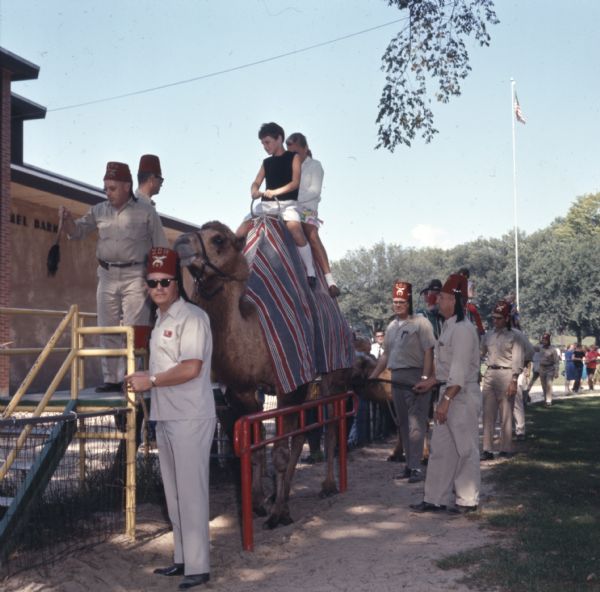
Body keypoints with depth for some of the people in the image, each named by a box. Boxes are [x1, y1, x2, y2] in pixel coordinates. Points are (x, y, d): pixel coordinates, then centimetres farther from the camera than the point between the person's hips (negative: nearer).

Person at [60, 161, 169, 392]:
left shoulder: (146, 211, -1)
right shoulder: (99, 211, 9)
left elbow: (161, 247, 1)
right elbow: (77, 232, 8)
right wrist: (67, 219, -13)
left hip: (135, 275, -4)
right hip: (107, 275, 4)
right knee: (108, 330, 7)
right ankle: (111, 378, 14)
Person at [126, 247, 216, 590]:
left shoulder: (191, 317, -12)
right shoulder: (160, 320, 16)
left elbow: (191, 369, -21)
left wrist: (151, 381, -14)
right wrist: (147, 382, 1)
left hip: (190, 418, -9)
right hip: (166, 417, 9)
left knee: (191, 492, -5)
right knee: (175, 493, 14)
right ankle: (183, 558, 25)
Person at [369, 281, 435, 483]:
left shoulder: (420, 323, -6)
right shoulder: (391, 326, 15)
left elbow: (428, 352, -11)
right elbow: (386, 355, 20)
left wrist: (424, 379, -17)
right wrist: (372, 377, 16)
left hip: (415, 378, -7)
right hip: (397, 379, 7)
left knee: (415, 424, -8)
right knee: (403, 424, 10)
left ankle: (416, 467, -7)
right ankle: (410, 464, 16)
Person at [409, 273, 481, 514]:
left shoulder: (463, 329, -17)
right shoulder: (449, 326, 13)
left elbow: (460, 371, -22)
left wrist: (446, 400, -23)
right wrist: (431, 382, 21)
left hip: (463, 396, -10)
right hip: (449, 393, 10)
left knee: (465, 449, 1)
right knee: (440, 447, 12)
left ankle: (467, 500, 12)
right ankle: (435, 499, 18)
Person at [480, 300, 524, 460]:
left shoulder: (513, 337, -3)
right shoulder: (488, 335, 11)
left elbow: (517, 360, -7)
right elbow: (480, 353, 14)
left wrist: (514, 381, -13)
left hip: (506, 375, -4)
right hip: (490, 374, 4)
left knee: (506, 414, 3)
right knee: (488, 414, 2)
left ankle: (506, 448, 12)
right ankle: (487, 449, 4)